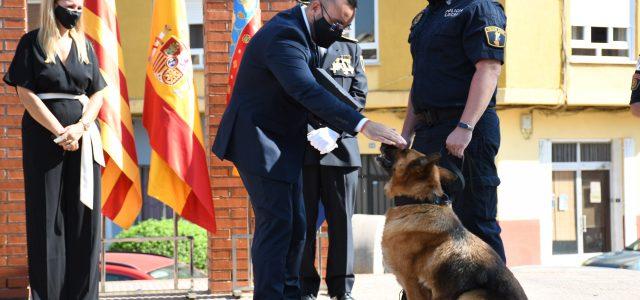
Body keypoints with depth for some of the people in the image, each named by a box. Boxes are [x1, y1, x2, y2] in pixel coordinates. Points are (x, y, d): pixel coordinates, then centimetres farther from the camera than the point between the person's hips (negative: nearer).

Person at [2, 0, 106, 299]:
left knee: (83, 217, 1)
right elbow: (26, 93, -6)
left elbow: (97, 94, 8)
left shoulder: (84, 46, 12)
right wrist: (60, 132, -13)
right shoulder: (32, 43, 0)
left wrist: (81, 127, -10)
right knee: (47, 217, -3)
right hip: (43, 136, -4)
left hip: (83, 137, 4)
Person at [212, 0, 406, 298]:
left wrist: (330, 128, -7)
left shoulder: (299, 30, 8)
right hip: (259, 140, -10)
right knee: (276, 221, -14)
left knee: (295, 224, 9)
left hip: (284, 144, 10)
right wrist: (363, 125, -44)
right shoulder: (284, 36, -24)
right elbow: (308, 91, -37)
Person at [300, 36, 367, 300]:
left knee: (341, 218, 3)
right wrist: (306, 130, -13)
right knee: (304, 220, -2)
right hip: (301, 147, -2)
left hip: (341, 146, 2)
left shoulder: (350, 48, 15)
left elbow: (359, 95, 9)